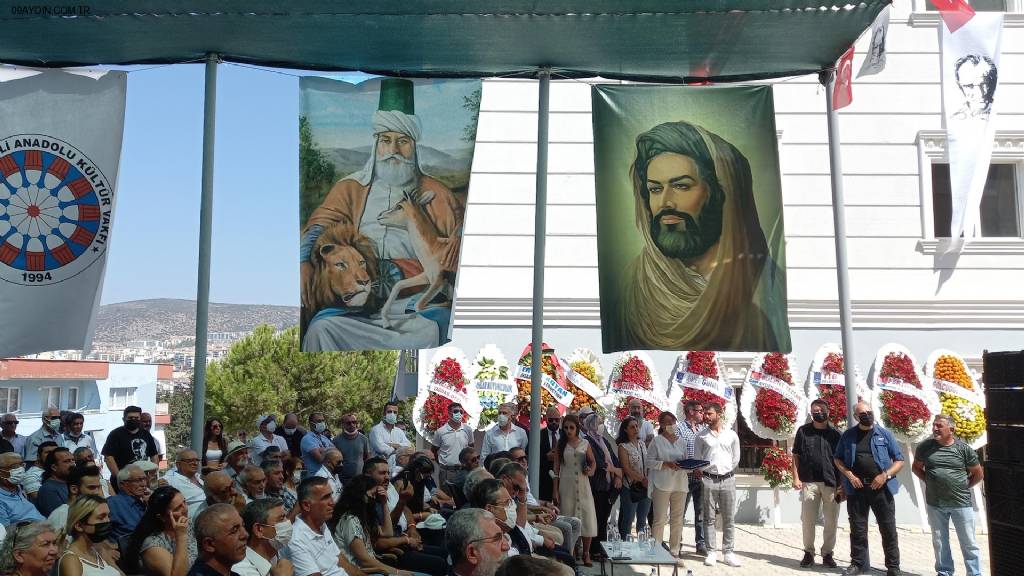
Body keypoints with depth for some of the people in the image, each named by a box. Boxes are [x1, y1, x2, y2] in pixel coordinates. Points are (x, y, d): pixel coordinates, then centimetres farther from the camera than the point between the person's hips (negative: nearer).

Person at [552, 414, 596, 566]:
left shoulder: (585, 443, 5)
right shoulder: (561, 444, 3)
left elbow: (593, 461, 16)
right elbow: (556, 468, 3)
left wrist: (591, 470, -8)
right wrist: (555, 491, -1)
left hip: (583, 486, 1)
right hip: (566, 486, -1)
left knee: (587, 518, -3)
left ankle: (586, 553, 9)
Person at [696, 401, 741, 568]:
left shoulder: (732, 435, 4)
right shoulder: (701, 436, 3)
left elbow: (736, 459, 9)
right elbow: (697, 459, 8)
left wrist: (726, 473, 7)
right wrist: (704, 474, 2)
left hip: (728, 479, 1)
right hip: (708, 480, -1)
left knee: (729, 519, 3)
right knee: (709, 518, 2)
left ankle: (728, 552, 11)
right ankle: (711, 552, 7)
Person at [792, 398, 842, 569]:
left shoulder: (835, 433, 6)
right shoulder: (803, 431, 4)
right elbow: (796, 456, 5)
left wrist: (843, 483, 0)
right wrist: (796, 478, -4)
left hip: (831, 483, 1)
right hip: (809, 482, -1)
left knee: (831, 521, 6)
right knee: (808, 520, 4)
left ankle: (827, 553, 18)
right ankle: (808, 553, 15)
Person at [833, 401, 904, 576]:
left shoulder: (885, 434, 3)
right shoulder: (848, 435, 6)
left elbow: (899, 460, 4)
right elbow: (837, 458, 12)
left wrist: (885, 475, -10)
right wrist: (849, 475, -4)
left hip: (881, 488, -1)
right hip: (856, 488, 1)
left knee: (888, 529, 4)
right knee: (857, 528, 7)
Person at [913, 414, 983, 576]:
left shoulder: (964, 448, -6)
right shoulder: (925, 447, -2)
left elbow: (978, 474, 6)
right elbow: (916, 468, 13)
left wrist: (964, 487, 2)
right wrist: (929, 482, 3)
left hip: (961, 503, -2)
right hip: (935, 503, 2)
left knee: (969, 543, 6)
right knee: (939, 541, 12)